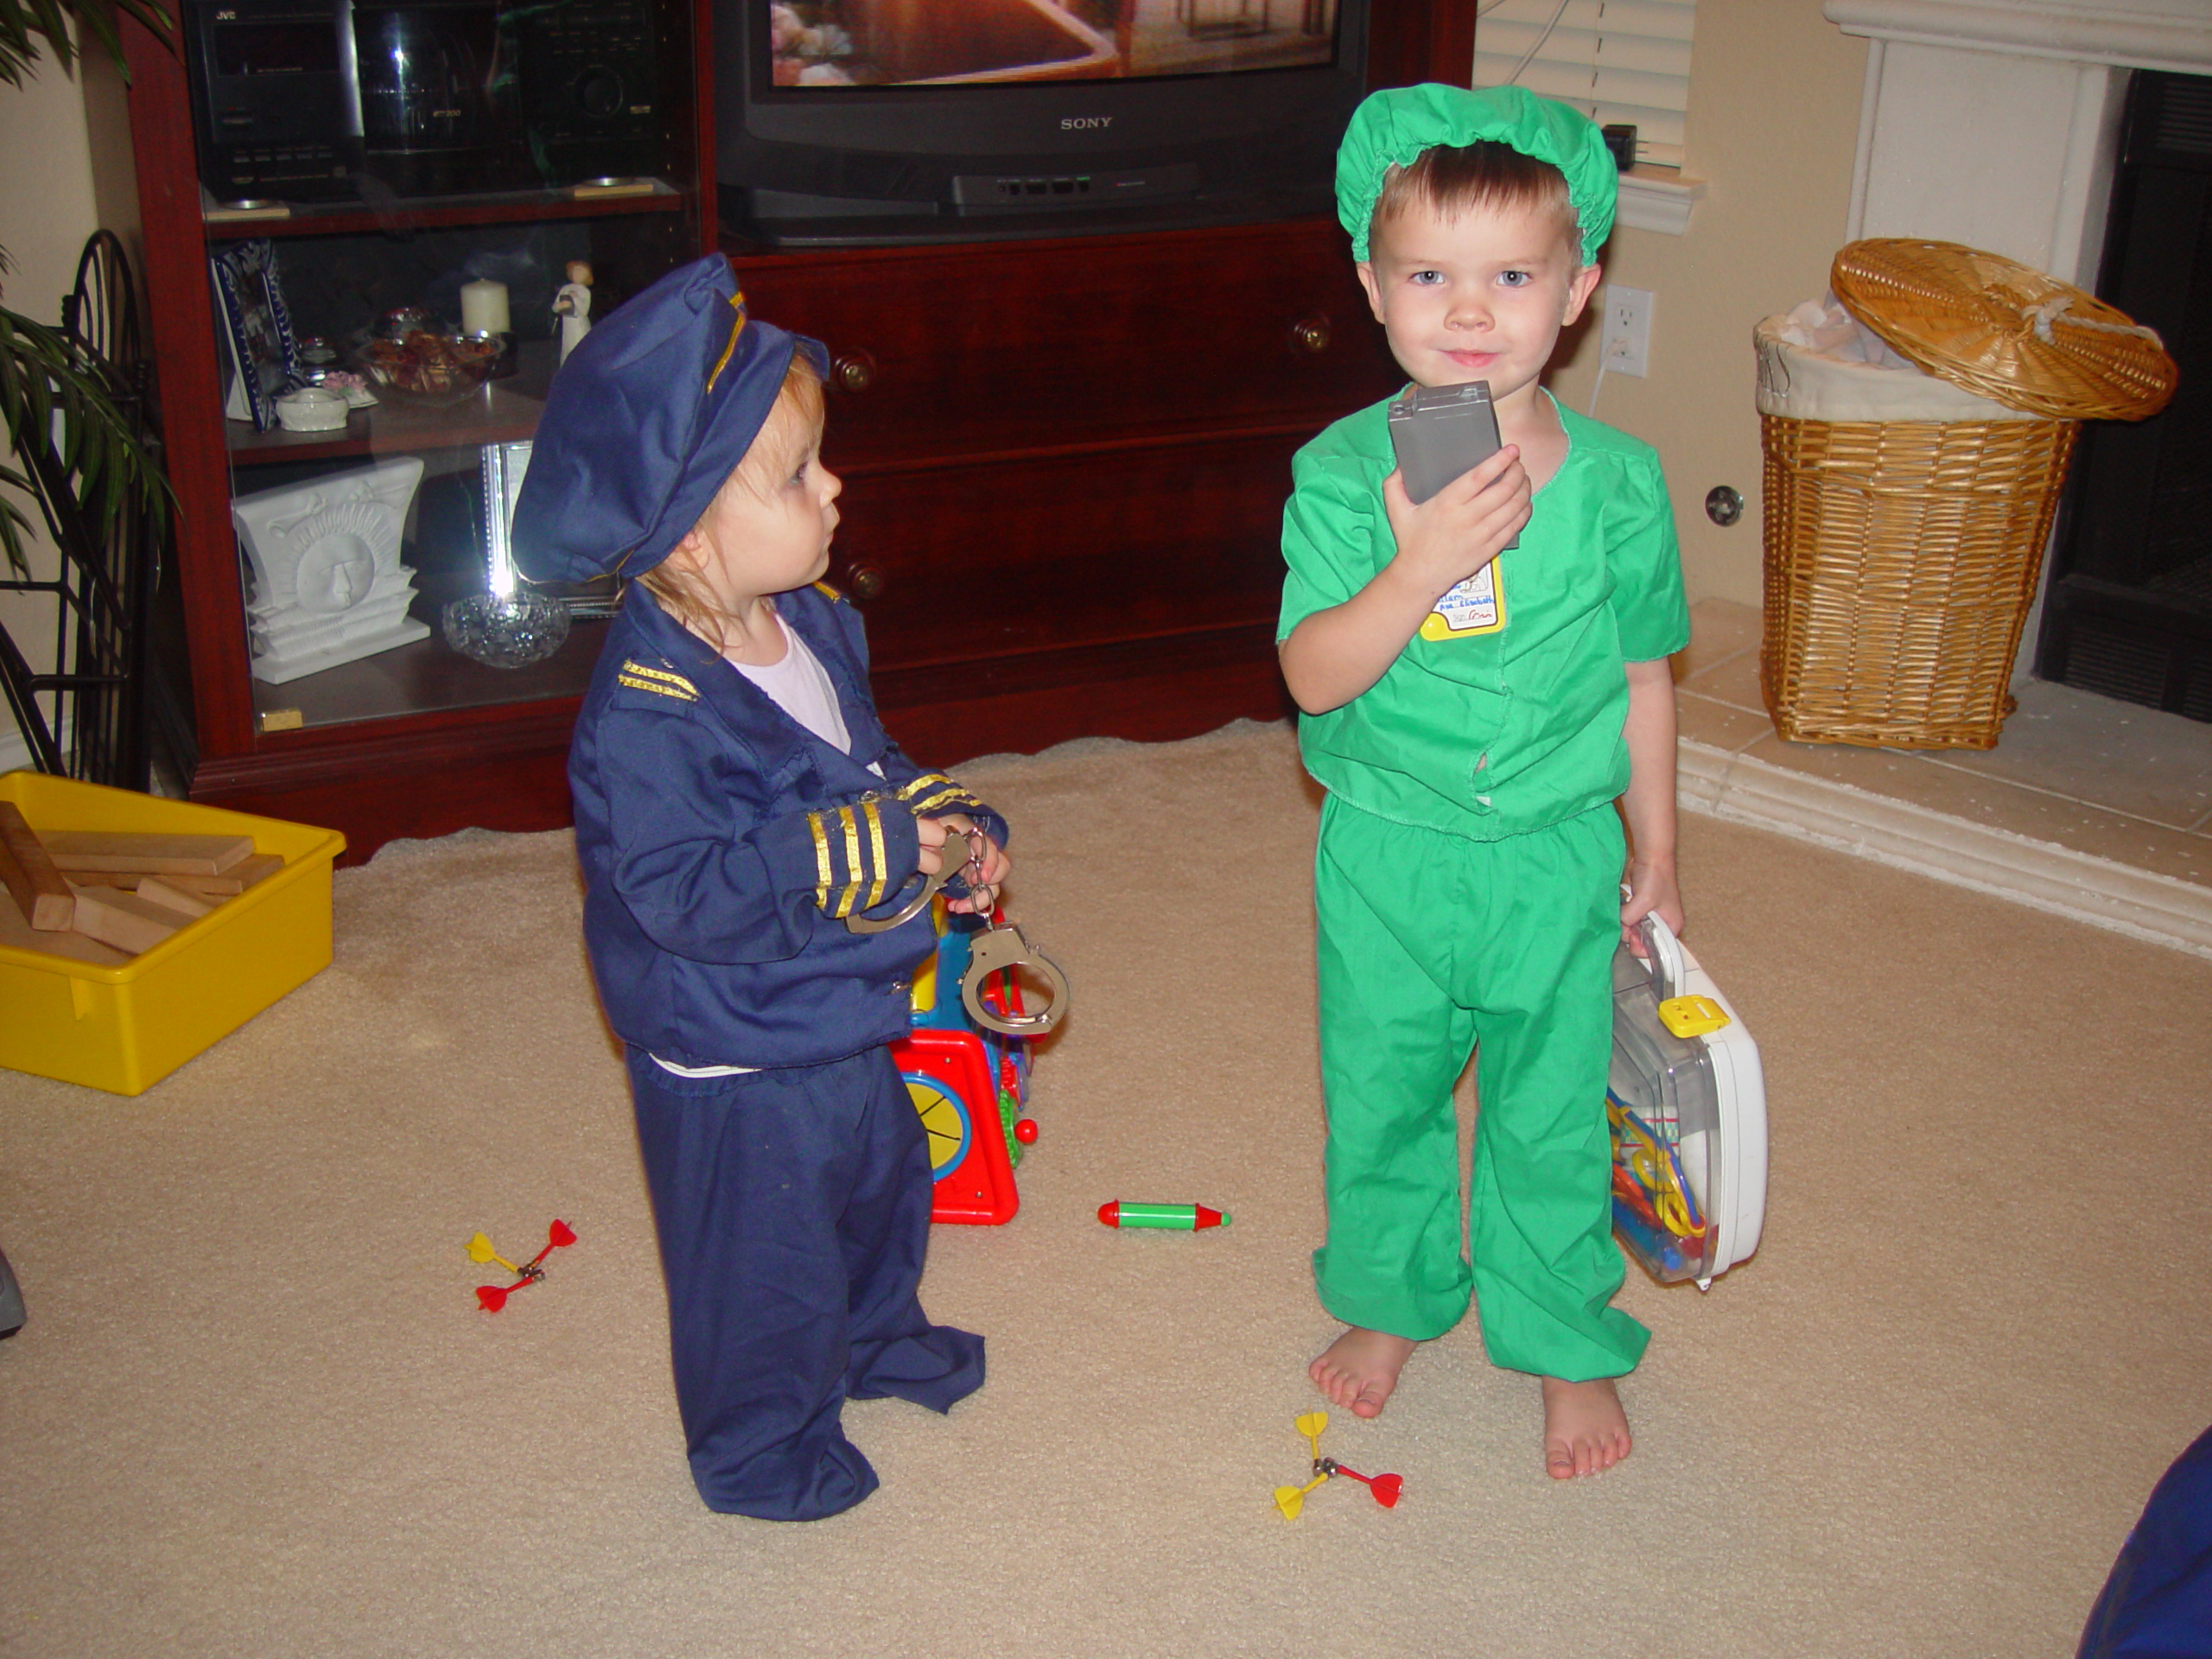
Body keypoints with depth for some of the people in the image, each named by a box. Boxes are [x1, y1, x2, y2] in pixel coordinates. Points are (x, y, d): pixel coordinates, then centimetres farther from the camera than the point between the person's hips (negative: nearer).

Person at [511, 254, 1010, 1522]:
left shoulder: (813, 623, -3)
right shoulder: (648, 713, -32)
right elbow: (686, 894, -34)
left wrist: (954, 827, -2)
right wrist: (870, 849, -33)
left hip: (848, 1012, 9)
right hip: (735, 1061, -9)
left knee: (882, 1185, 30)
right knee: (765, 1252, 12)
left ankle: (875, 1336, 59)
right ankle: (761, 1443, 38)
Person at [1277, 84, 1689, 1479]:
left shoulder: (1618, 481, -9)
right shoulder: (1344, 474, -12)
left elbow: (1643, 674, 3)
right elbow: (1314, 678, -18)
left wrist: (1654, 845, 10)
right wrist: (1422, 568, -33)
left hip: (1556, 858, 0)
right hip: (1386, 856, 0)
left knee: (1551, 1116, 14)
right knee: (1380, 1100, 18)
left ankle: (1568, 1346, 36)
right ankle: (1393, 1297, 44)